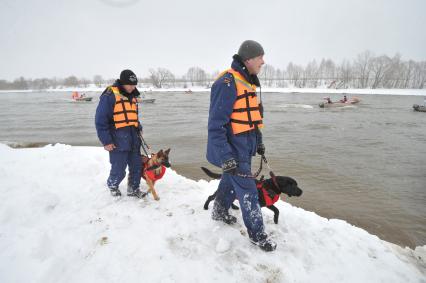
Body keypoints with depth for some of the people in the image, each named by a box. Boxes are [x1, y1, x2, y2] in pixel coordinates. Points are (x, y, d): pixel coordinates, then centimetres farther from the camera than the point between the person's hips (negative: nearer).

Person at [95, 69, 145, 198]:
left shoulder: (132, 96, 15)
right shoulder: (109, 95, -9)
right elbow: (100, 120, -11)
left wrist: (138, 127, 11)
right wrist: (106, 141, -13)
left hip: (134, 139, 7)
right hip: (118, 141, -6)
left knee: (136, 166, 9)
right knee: (119, 170, 3)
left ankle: (133, 189, 29)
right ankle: (112, 185, 33)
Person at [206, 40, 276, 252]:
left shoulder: (247, 82, 12)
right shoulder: (227, 83, -20)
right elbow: (216, 124, -23)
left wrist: (258, 141, 22)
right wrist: (225, 157, -25)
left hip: (245, 146, 9)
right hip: (233, 148, -9)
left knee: (231, 180, 22)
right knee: (247, 190, -1)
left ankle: (219, 212, 44)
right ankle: (257, 234, 16)